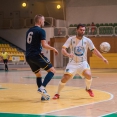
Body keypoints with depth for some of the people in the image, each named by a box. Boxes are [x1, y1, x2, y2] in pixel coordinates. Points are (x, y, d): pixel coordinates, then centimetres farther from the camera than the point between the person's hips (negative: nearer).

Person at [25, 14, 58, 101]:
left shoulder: (29, 31, 19)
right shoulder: (41, 31, -6)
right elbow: (44, 45, -12)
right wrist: (53, 49, 3)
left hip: (28, 56, 8)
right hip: (36, 55, -8)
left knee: (38, 74, 19)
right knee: (52, 70, -2)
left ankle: (44, 95, 14)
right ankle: (42, 87, -20)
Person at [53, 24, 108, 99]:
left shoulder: (87, 40, -3)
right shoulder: (71, 39, -6)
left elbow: (94, 50, -1)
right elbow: (63, 49, -12)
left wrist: (102, 58, -13)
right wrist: (68, 54, -34)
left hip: (83, 63, 0)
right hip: (73, 63, 0)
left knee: (88, 75, -25)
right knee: (65, 78, -13)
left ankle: (88, 89, 6)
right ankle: (57, 94, 9)